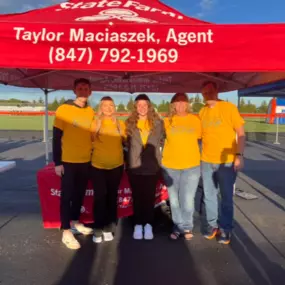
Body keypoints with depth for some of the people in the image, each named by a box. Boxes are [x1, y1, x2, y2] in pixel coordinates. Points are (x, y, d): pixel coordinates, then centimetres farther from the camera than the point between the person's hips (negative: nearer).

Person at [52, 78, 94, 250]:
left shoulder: (91, 112, 4)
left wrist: (93, 157, 13)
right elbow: (57, 137, -10)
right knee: (67, 195, 4)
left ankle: (75, 222, 35)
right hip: (68, 161, -5)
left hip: (86, 161, 5)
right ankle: (66, 232, 14)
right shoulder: (64, 109, -11)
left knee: (80, 194, 16)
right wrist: (57, 162, -11)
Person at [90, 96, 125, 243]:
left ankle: (108, 228, 25)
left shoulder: (120, 124, 2)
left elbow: (126, 141, 12)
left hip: (116, 166, 2)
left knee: (112, 196, 11)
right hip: (97, 166, -2)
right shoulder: (94, 124, -3)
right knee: (100, 197, 1)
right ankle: (98, 229, 14)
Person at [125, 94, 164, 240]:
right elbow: (126, 142, 8)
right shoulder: (129, 123, 2)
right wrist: (134, 153, 1)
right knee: (137, 197, 9)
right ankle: (138, 225, 21)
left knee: (150, 197, 8)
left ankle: (148, 225, 21)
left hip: (152, 166, 0)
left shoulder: (158, 123, 2)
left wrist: (156, 156, 4)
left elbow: (160, 141, 10)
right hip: (135, 166, 0)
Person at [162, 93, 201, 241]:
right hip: (170, 166, 1)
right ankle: (178, 227, 28)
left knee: (187, 199, 0)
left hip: (191, 166, -1)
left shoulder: (195, 120, 1)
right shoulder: (167, 121, 1)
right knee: (174, 200, 11)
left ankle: (187, 227, 22)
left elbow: (199, 138, 13)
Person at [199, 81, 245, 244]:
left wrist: (239, 155, -16)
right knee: (209, 196, 11)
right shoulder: (202, 112, 7)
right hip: (206, 161, 4)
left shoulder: (229, 107, -6)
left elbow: (241, 133, -7)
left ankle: (225, 229, 20)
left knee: (226, 197, 6)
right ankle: (213, 225, 27)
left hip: (227, 161, -4)